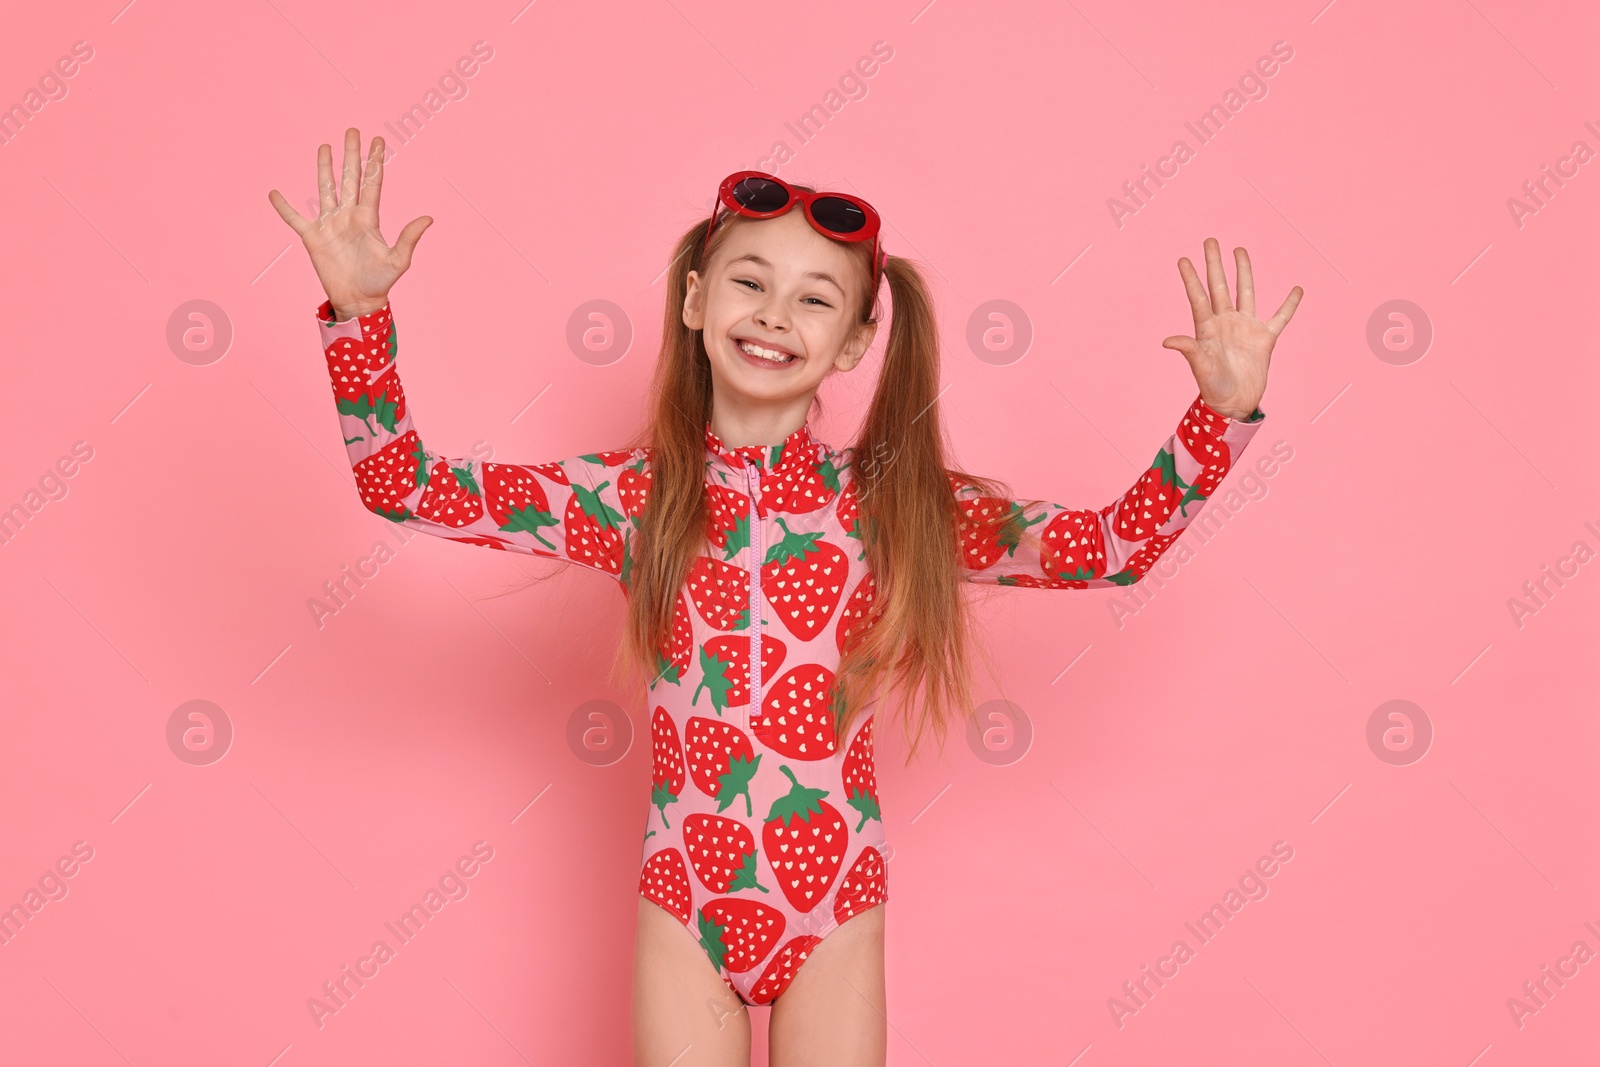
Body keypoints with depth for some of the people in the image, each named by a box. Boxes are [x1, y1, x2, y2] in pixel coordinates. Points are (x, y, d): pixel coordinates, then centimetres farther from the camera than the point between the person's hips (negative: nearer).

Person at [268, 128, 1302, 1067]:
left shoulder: (886, 503, -6)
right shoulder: (632, 494, -6)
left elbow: (1116, 544, -5)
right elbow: (403, 487, -8)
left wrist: (1224, 412, -16)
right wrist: (360, 308, -18)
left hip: (835, 911, 1)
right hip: (686, 908, 0)